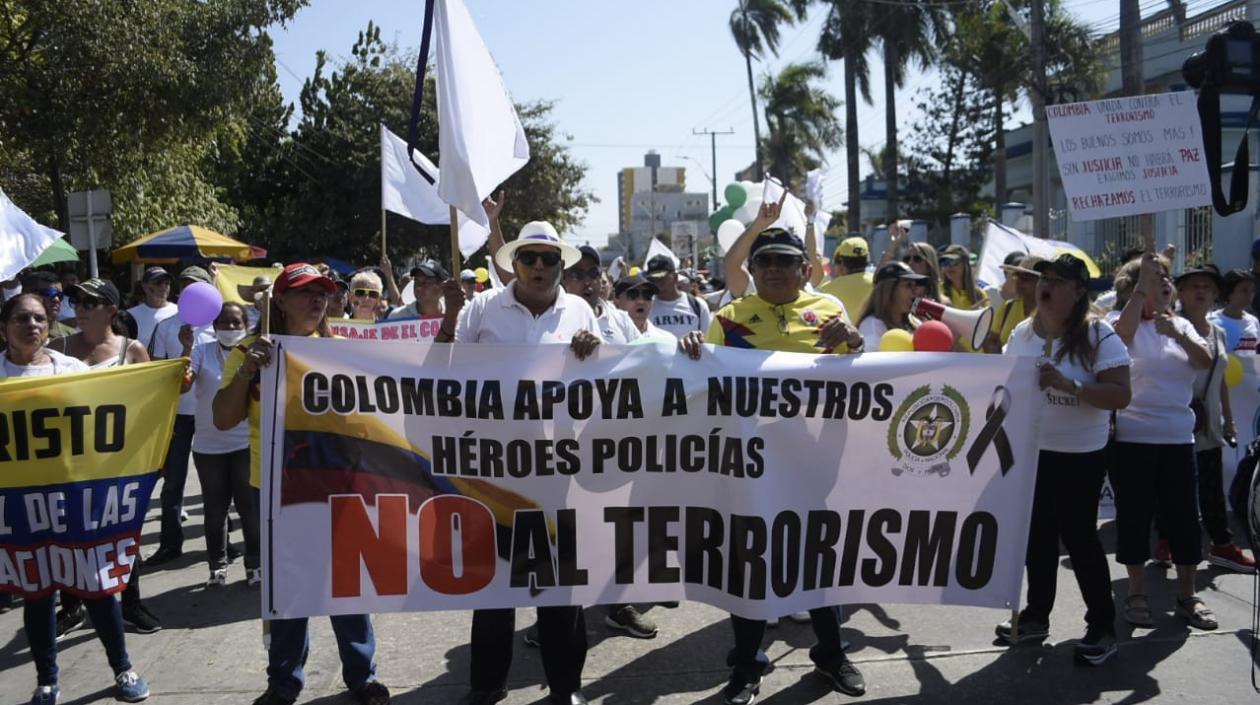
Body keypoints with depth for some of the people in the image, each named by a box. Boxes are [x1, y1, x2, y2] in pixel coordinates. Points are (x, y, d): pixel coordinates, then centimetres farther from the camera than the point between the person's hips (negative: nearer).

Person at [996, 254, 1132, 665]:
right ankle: (1036, 616, 27)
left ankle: (1103, 627, 18)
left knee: (1078, 537, 3)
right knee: (1037, 534, 13)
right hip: (1030, 451, 5)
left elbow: (1120, 396, -19)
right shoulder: (1022, 334, 3)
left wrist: (1069, 386, -29)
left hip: (1079, 456, -5)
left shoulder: (1099, 337, -13)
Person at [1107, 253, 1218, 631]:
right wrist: (1143, 282, -27)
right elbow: (1123, 332, -28)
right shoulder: (1121, 321, -4)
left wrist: (1178, 334, -22)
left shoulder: (1181, 325, 10)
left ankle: (1187, 595, 19)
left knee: (1183, 515, 7)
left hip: (1178, 438, 4)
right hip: (1131, 438, -4)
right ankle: (1137, 593, 17)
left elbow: (1205, 362, -5)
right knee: (1134, 515, 4)